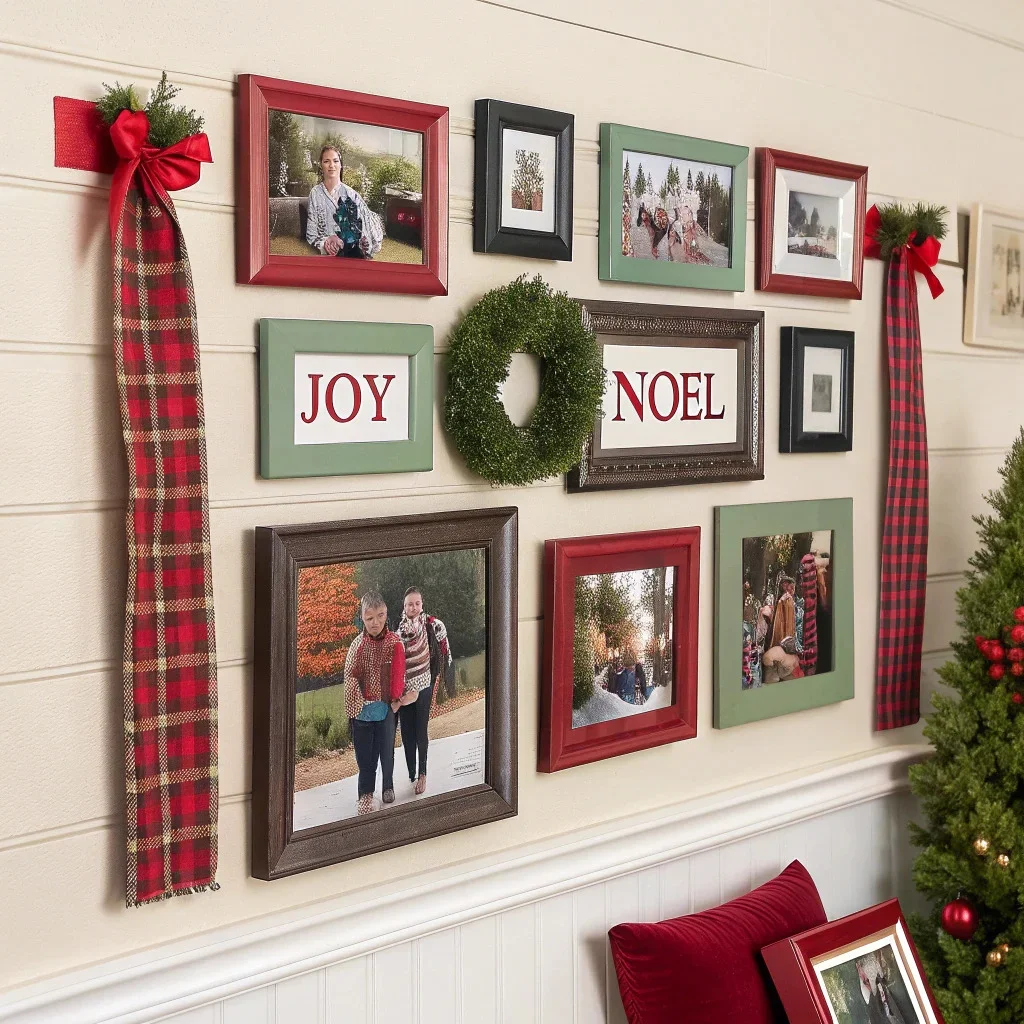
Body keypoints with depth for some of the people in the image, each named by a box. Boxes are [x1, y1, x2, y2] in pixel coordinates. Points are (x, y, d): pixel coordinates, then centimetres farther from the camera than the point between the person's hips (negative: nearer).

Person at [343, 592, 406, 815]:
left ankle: (388, 786, 29)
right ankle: (366, 792, 16)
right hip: (362, 708, 0)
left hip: (386, 707, 0)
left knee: (387, 750, 8)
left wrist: (396, 700, -2)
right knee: (364, 752, 5)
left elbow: (398, 675, 0)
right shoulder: (357, 644, -4)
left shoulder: (395, 642, -5)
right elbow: (350, 677, -4)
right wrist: (358, 704, -9)